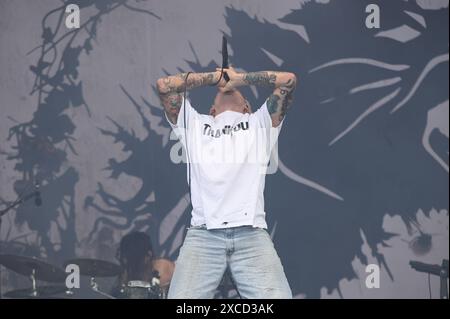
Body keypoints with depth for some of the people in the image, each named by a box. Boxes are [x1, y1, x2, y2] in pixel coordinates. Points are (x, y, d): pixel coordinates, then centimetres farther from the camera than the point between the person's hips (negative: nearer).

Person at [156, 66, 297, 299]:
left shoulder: (259, 123, 26)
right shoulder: (195, 124, 28)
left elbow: (288, 80, 15)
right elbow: (164, 85, 18)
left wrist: (240, 78, 26)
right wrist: (215, 77, 27)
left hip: (252, 234, 0)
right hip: (203, 235, 0)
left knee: (276, 295, -23)